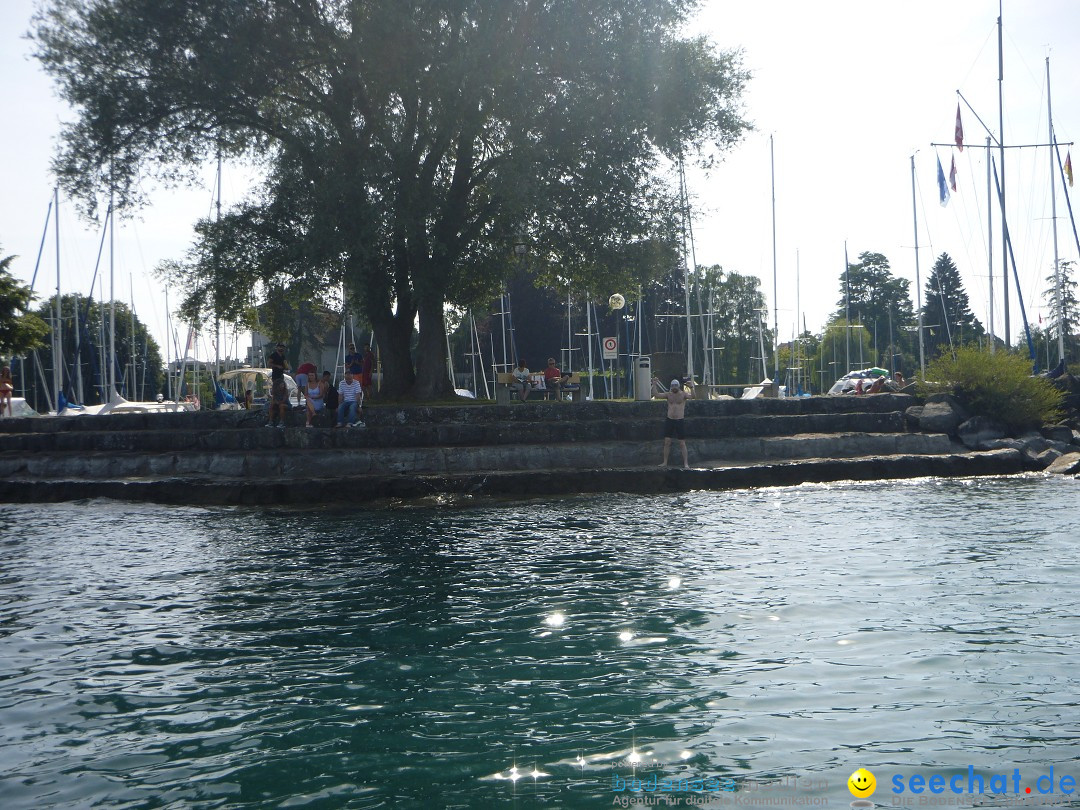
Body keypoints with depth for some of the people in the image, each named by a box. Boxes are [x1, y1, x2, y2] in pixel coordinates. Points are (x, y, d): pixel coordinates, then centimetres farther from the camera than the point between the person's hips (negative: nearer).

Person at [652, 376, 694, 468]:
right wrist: (654, 385, -11)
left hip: (680, 421, -3)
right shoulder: (668, 394, 6)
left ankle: (686, 463, 1)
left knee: (682, 443, -1)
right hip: (669, 420, 3)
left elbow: (692, 396, -21)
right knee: (667, 442, 4)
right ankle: (665, 462, 12)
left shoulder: (683, 394, -3)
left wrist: (691, 387, -37)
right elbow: (656, 394, -1)